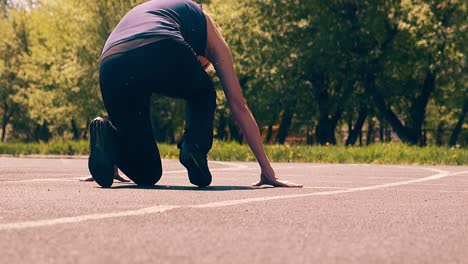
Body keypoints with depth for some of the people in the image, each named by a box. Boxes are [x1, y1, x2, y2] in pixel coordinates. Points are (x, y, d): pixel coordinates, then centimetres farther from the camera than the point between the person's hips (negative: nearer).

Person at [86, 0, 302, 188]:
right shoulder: (202, 22, 33)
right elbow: (238, 104, 29)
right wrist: (267, 171, 31)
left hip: (110, 68, 4)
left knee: (148, 174, 17)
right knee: (202, 94, 34)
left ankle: (107, 136, -10)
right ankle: (195, 149, 8)